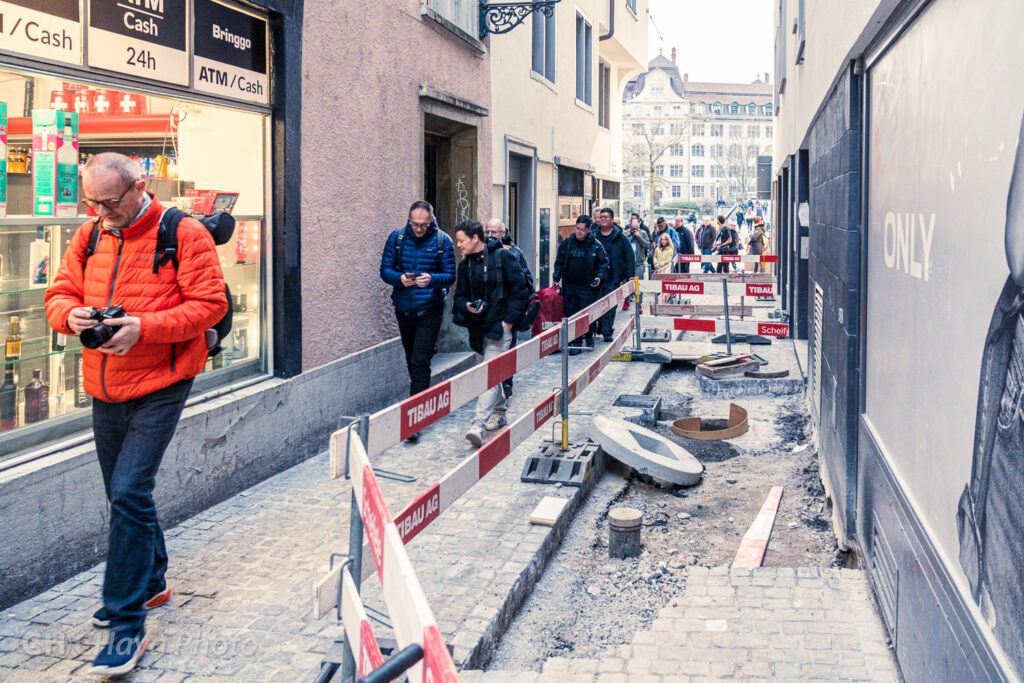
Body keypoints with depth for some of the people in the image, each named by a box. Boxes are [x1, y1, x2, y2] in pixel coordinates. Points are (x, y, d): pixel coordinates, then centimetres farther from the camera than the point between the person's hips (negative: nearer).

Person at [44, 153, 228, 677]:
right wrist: (72, 314, -14)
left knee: (129, 494, -15)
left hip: (159, 387, -7)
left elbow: (210, 305, -15)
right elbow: (59, 294, 10)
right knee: (126, 495, 18)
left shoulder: (183, 234, -11)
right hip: (104, 391, 7)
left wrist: (144, 327, -26)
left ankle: (128, 625, -7)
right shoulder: (90, 236, 6)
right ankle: (151, 584, 39)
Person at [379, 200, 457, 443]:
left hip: (430, 310, -4)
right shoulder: (397, 237, 0)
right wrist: (400, 278, -21)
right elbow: (385, 270, 0)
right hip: (403, 309, 4)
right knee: (412, 361, 18)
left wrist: (431, 279, -26)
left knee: (420, 363, -11)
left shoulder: (442, 241, -6)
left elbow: (450, 276, -5)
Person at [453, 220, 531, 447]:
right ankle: (499, 412, 36)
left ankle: (478, 425, -22)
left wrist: (509, 321, -13)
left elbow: (521, 290, -11)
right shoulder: (465, 264, 8)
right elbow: (460, 295, 14)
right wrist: (466, 306, -10)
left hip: (500, 326, -7)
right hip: (479, 327, 7)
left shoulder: (503, 257, -11)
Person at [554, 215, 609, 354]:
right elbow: (559, 262, 12)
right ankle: (574, 342, 7)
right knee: (571, 314, 2)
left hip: (588, 286, -2)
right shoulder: (566, 243, 4)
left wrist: (600, 276, -12)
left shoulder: (595, 245, -3)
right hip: (569, 285, 2)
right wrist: (557, 277, 2)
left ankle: (589, 336, 22)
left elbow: (603, 263, 3)